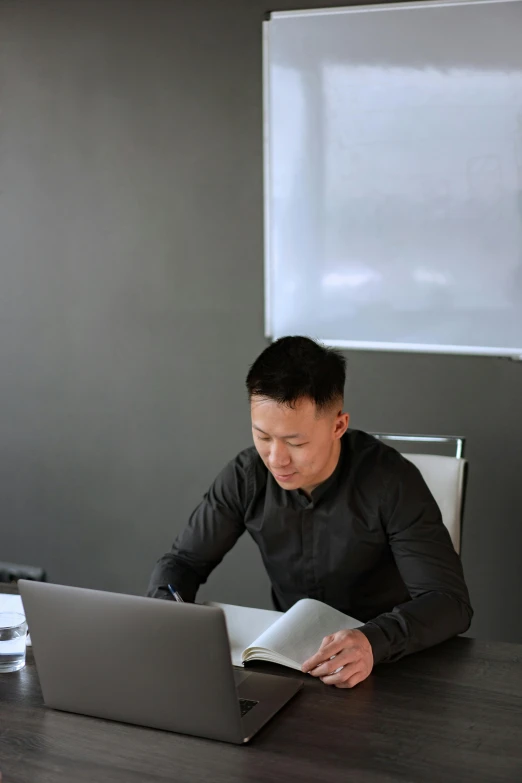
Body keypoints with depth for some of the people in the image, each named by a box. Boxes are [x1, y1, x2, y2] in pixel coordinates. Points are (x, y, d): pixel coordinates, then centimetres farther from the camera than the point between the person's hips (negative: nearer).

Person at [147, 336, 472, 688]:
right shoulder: (246, 476, -11)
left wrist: (374, 641, -44)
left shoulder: (391, 481, -22)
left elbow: (450, 601, -26)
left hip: (384, 660, -2)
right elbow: (183, 560, 0)